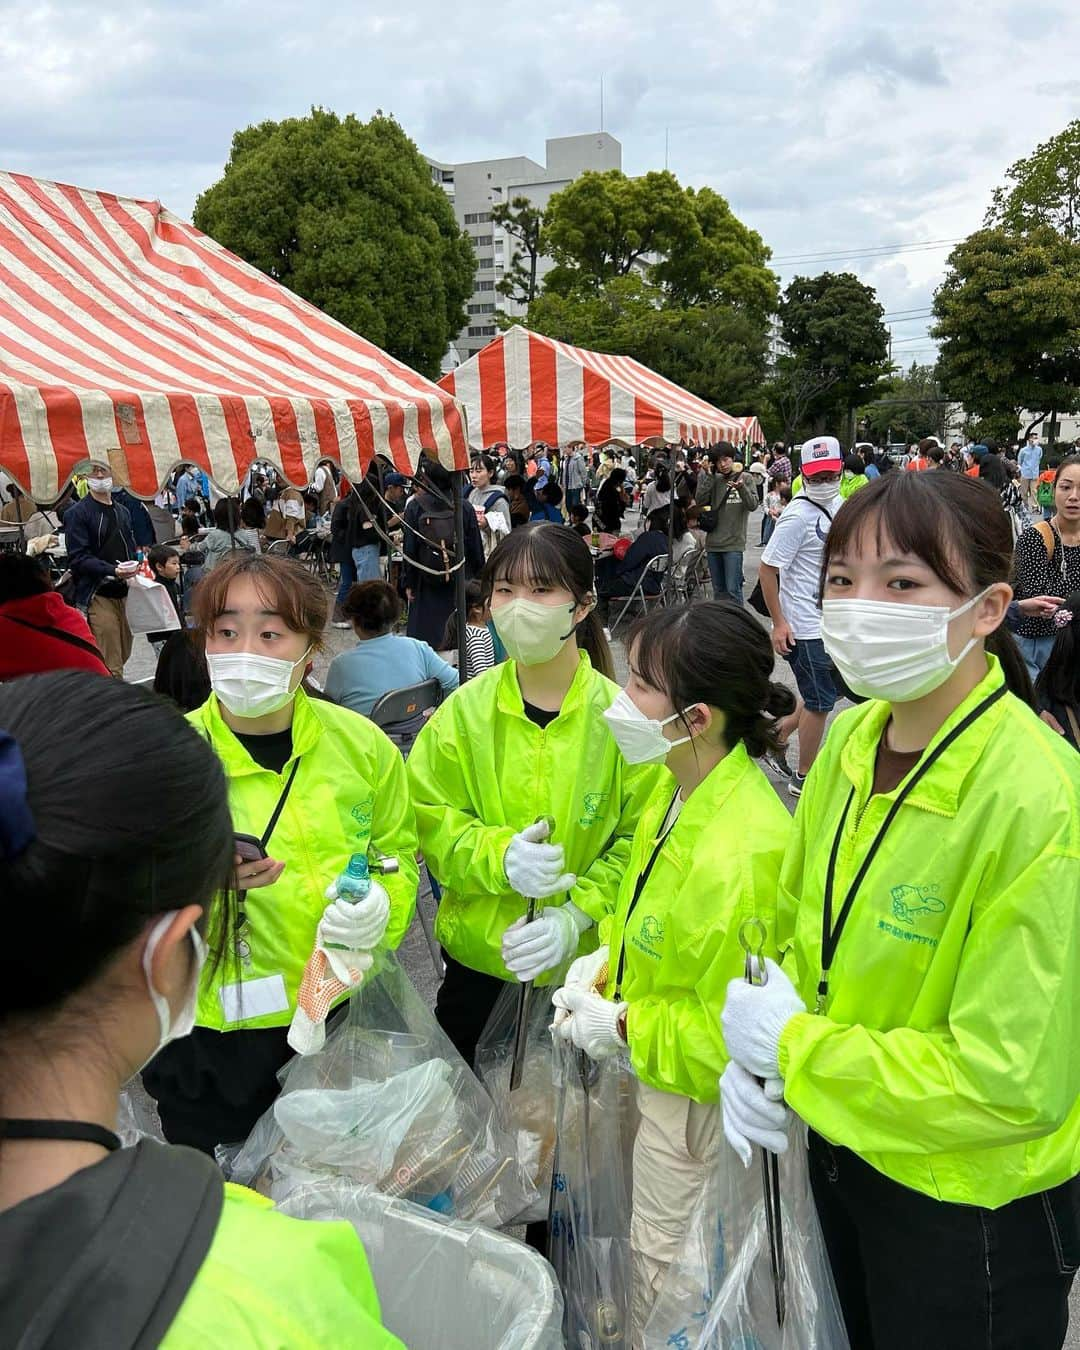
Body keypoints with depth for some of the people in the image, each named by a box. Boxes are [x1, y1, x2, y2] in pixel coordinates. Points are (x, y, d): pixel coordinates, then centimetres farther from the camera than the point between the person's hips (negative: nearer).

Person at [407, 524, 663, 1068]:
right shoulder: (466, 709, -7)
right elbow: (428, 819, -5)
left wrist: (579, 914, -22)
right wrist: (499, 855, -23)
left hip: (589, 953, -1)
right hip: (476, 947, 2)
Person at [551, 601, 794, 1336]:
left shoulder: (746, 851, -35)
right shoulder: (679, 785, -9)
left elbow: (735, 1024, -26)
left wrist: (623, 1028, -18)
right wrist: (604, 958, -4)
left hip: (695, 1085, -8)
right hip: (647, 1061, 8)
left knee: (662, 1254, 18)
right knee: (652, 1239, 31)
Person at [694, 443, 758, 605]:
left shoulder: (745, 478, 1)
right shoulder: (714, 480, 9)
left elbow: (753, 505, -9)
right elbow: (700, 501, -2)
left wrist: (741, 487, -27)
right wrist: (709, 476, -5)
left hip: (734, 543, -4)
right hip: (713, 542, 4)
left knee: (733, 589, -9)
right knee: (718, 589, 12)